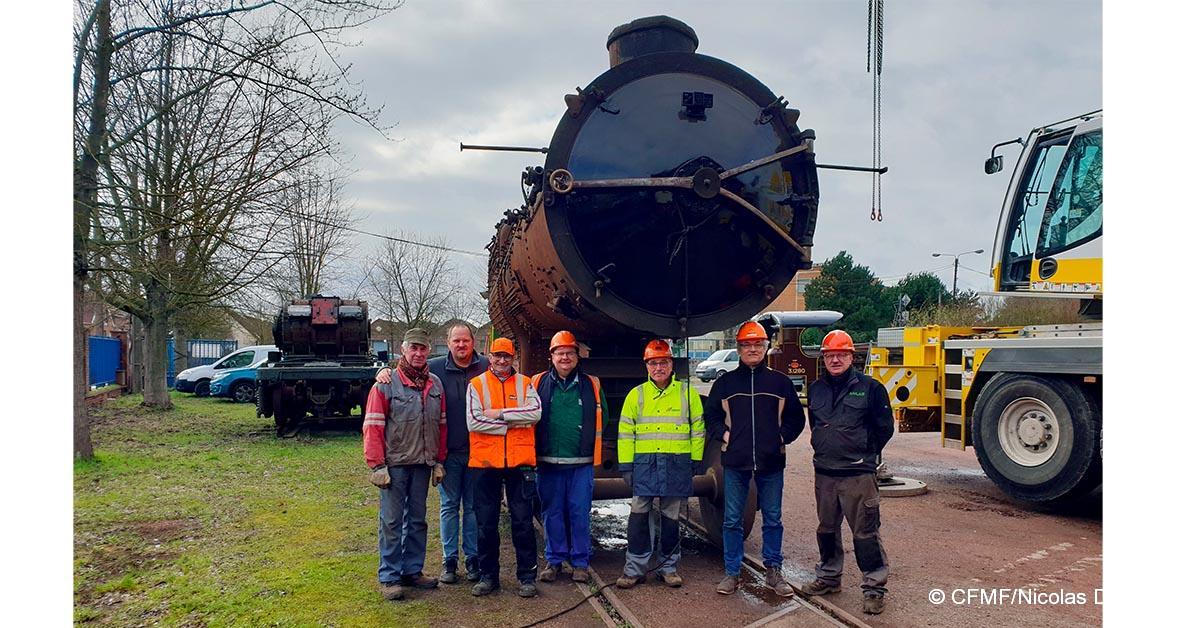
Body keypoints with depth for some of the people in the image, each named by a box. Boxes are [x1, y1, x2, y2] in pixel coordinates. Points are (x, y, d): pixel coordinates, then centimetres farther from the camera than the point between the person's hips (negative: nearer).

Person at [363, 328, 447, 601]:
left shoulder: (435, 384, 8)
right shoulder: (387, 384, -7)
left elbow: (441, 425, 12)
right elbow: (373, 426, -10)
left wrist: (439, 462, 10)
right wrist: (377, 466, -13)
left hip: (423, 465, 5)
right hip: (395, 464, -5)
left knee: (417, 519, 13)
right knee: (392, 521, 1)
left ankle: (413, 570, 24)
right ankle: (390, 578, 10)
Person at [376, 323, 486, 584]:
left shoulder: (486, 367, -3)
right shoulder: (435, 368, 0)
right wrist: (385, 370, -11)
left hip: (476, 450, 0)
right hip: (448, 452, 1)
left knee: (473, 506, 10)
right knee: (449, 506, 9)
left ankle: (473, 558, 21)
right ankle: (449, 560, 20)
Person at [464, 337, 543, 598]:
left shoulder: (525, 383, 7)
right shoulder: (476, 385, 4)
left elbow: (535, 412, -10)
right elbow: (473, 421, -9)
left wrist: (500, 414, -13)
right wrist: (513, 424, -9)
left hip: (520, 461, 0)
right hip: (486, 462, 0)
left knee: (523, 522, 5)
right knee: (486, 523, 9)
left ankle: (527, 576, 15)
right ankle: (488, 575, 21)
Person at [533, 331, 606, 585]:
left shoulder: (591, 384, 6)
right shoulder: (539, 383, 4)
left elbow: (601, 419, 11)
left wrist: (593, 451, 7)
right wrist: (534, 453, 3)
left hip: (582, 462, 0)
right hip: (548, 461, 0)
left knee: (580, 513, 3)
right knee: (552, 513, 9)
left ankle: (580, 562, 15)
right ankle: (554, 560, 21)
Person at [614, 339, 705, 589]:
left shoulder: (687, 393, 6)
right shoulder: (636, 394, 7)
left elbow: (697, 430, 9)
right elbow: (624, 433, 7)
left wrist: (696, 462, 5)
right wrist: (626, 465, 2)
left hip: (677, 464, 0)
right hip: (644, 463, 0)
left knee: (670, 517, 8)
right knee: (639, 514, -1)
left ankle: (669, 566, 20)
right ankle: (635, 567, 9)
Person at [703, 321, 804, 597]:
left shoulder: (780, 382, 5)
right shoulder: (725, 382, 6)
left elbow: (796, 417, 12)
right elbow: (710, 414, 13)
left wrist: (783, 437, -1)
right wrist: (724, 434, -1)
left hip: (771, 462, 0)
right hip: (735, 462, 0)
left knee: (773, 519, 9)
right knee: (732, 520, 5)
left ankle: (773, 571, 23)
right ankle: (732, 573, 16)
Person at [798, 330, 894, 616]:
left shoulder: (870, 387, -7)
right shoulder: (816, 389, 9)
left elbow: (884, 428, -1)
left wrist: (865, 454, 3)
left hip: (857, 474, -5)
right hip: (824, 473, 6)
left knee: (865, 532, -3)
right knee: (826, 528, 17)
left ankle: (874, 587, 8)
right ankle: (829, 577, 32)